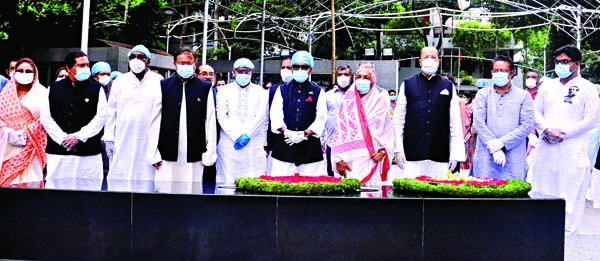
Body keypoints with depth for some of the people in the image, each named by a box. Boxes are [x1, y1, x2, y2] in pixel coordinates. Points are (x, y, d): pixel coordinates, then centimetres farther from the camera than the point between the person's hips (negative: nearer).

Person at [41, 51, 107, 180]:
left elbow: (100, 117, 0)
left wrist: (79, 136, -9)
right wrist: (62, 138, -7)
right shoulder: (54, 89, 12)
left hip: (88, 153, -1)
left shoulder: (96, 89, 9)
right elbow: (46, 117, 5)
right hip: (57, 152, 1)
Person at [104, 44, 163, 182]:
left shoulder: (158, 82, 5)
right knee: (118, 179, -2)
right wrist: (109, 138, 4)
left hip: (149, 143, -1)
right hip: (123, 143, 2)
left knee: (146, 178, -3)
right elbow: (111, 112, 11)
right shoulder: (120, 82, 11)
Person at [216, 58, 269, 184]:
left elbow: (262, 117, 3)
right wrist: (237, 136, -10)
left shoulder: (261, 92, 12)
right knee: (228, 182, -4)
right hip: (229, 146, 0)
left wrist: (247, 134, -9)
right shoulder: (224, 91, 11)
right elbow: (222, 117, 2)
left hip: (254, 146, 0)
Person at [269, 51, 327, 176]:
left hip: (310, 148, -1)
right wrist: (286, 131, -13)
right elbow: (275, 114, 4)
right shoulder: (282, 90, 13)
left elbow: (321, 118, 3)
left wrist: (305, 134, -10)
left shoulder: (317, 92, 11)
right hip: (284, 145, 1)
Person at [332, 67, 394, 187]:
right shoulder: (348, 100, 8)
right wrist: (339, 159, -2)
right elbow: (340, 129, 4)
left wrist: (383, 150, -6)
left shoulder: (380, 101, 8)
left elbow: (388, 129, 8)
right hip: (351, 158, 0)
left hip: (373, 157, 0)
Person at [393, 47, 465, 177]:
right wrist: (398, 150, 1)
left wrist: (455, 154, 4)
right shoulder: (408, 85, 10)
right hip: (412, 155, -1)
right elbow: (398, 119, 8)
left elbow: (455, 123, 11)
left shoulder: (448, 87, 13)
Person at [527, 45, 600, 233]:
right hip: (545, 147, 4)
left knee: (570, 188, -3)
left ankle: (567, 228, 4)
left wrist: (564, 132, -11)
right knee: (541, 186, 3)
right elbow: (536, 111, 13)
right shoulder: (547, 86, 16)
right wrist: (547, 129, -6)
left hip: (572, 149, -4)